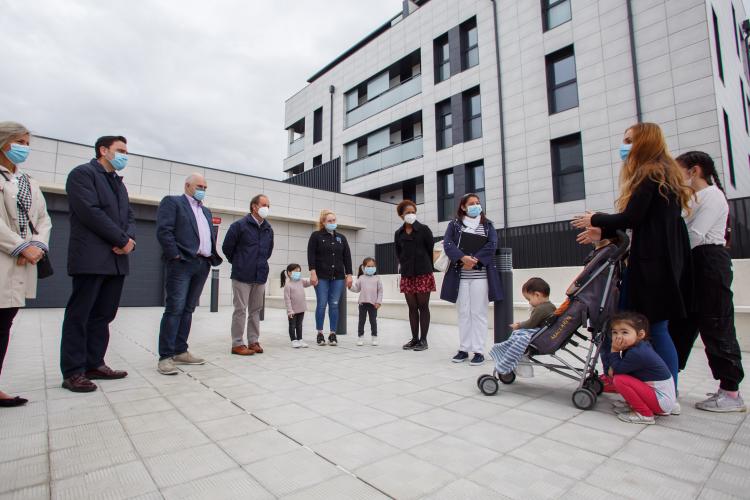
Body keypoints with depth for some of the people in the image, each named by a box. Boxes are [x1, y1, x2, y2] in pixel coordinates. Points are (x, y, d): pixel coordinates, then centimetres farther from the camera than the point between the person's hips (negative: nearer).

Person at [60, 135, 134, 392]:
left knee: (103, 314, 9)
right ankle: (73, 372, 5)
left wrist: (130, 240, -4)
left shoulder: (118, 182, 22)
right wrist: (123, 240, -13)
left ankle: (94, 364, 17)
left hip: (116, 259, 8)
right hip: (91, 258, -7)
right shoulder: (82, 173, -2)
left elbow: (129, 217, 16)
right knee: (79, 314, -1)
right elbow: (91, 212, -14)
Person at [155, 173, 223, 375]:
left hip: (203, 265, 7)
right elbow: (163, 230, -8)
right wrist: (176, 256, -14)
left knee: (188, 309, 9)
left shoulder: (206, 211, 24)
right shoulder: (172, 202, 4)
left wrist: (213, 257, 7)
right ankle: (165, 357, -4)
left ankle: (180, 352, 16)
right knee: (174, 309, -8)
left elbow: (212, 235, 22)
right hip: (182, 263, -7)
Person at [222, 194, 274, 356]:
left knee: (256, 310, 11)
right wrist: (238, 263, 9)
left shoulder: (268, 229, 9)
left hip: (260, 276, 5)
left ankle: (253, 341, 20)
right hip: (242, 276, -5)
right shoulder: (239, 225, -8)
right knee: (240, 310, 0)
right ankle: (237, 344, 9)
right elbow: (227, 247, -2)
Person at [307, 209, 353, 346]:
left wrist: (349, 275, 4)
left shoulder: (341, 237, 14)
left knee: (334, 305, 2)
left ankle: (333, 334, 10)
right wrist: (313, 272, -12)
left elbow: (347, 257, 11)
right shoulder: (316, 236, 4)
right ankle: (320, 334, 9)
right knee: (322, 304, -3)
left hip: (338, 277, 3)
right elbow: (311, 255, -4)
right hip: (321, 276, -3)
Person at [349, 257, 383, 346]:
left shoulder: (377, 278, 1)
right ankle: (360, 337, 17)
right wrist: (350, 286, -14)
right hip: (363, 302, 1)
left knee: (373, 321, 7)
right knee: (361, 321, 7)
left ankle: (374, 337, 18)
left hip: (373, 303, -1)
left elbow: (380, 291, 0)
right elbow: (356, 289, 5)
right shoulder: (361, 278, 3)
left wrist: (379, 302, -6)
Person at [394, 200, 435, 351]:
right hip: (407, 275, 4)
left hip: (423, 274, -3)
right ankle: (415, 338, 15)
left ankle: (423, 339, 8)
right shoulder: (398, 233, 9)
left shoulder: (424, 229, -1)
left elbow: (431, 250, 2)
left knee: (423, 307, 1)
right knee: (412, 307, 7)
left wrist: (426, 268, 5)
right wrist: (404, 266, 9)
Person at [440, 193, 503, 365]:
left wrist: (475, 260, -15)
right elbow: (448, 244, -5)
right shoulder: (454, 224, 9)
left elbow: (492, 245, -3)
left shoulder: (487, 224, 11)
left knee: (478, 312, -1)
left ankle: (479, 351, 6)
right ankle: (463, 349, 14)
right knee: (463, 312, 6)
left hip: (480, 275, -1)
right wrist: (463, 258, -20)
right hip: (460, 275, 1)